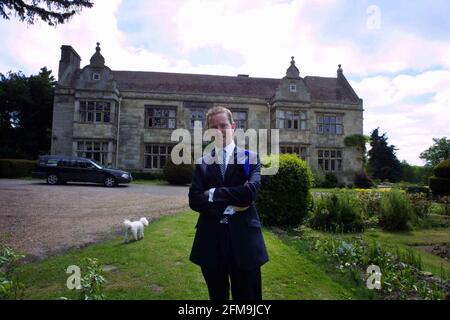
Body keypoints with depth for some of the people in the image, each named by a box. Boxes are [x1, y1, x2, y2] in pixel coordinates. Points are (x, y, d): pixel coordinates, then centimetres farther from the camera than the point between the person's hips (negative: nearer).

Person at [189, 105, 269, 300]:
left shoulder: (250, 157, 2)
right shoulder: (202, 163, 6)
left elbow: (250, 191, -16)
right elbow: (194, 200, -6)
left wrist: (214, 194, -12)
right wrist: (227, 207, -15)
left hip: (243, 238, -1)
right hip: (211, 241, 2)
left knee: (247, 295, 11)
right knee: (217, 295, 18)